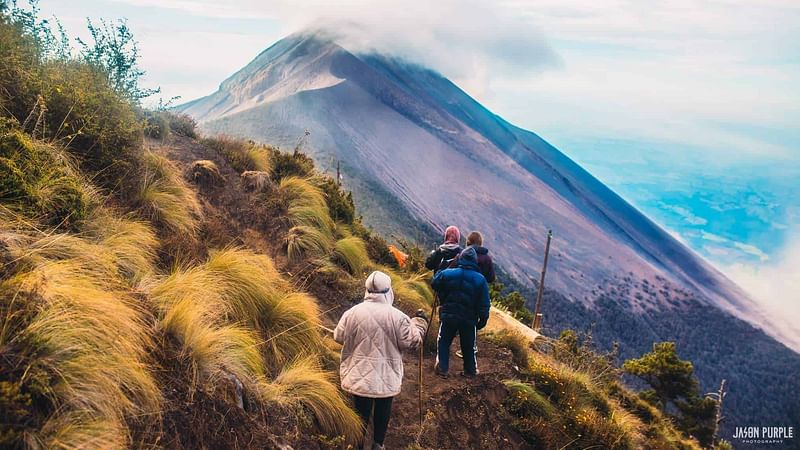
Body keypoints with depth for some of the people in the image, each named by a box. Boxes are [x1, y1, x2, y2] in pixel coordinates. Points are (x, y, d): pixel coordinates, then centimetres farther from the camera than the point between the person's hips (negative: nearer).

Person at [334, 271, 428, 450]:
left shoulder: (352, 313, -9)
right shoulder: (397, 316, -16)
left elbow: (339, 337, 2)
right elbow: (411, 341, -7)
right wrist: (419, 322, 8)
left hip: (359, 374, 1)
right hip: (386, 375, -1)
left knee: (361, 410, 14)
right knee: (382, 410, 19)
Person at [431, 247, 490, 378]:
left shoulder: (447, 273, -7)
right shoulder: (480, 279, -7)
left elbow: (434, 284, 9)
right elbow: (484, 304, -5)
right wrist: (483, 320, 5)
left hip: (448, 316, 0)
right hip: (469, 319, 1)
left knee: (443, 342, 14)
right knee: (469, 346, 17)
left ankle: (443, 369, 10)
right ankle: (470, 370, 26)